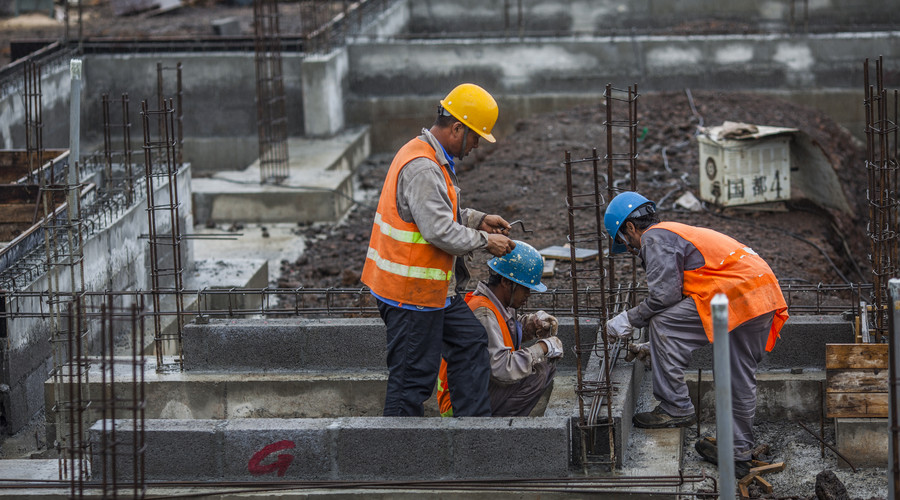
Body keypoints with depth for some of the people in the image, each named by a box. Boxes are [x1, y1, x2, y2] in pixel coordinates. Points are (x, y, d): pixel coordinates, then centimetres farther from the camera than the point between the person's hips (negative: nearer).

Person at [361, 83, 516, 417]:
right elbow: (440, 232, -27)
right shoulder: (421, 168, -23)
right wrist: (485, 241, -14)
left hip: (434, 289, 11)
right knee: (413, 376, -3)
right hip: (411, 293, -11)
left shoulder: (431, 159, 12)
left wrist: (478, 220, 13)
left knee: (470, 342, 16)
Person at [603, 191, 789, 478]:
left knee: (663, 324, -5)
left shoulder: (655, 237, 0)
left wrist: (629, 320, 3)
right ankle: (738, 453, 21)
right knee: (740, 379, 15)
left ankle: (675, 408, 0)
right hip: (766, 296, 10)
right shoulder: (678, 233, 31)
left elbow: (664, 296, -11)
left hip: (737, 297, -10)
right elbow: (678, 298, 33)